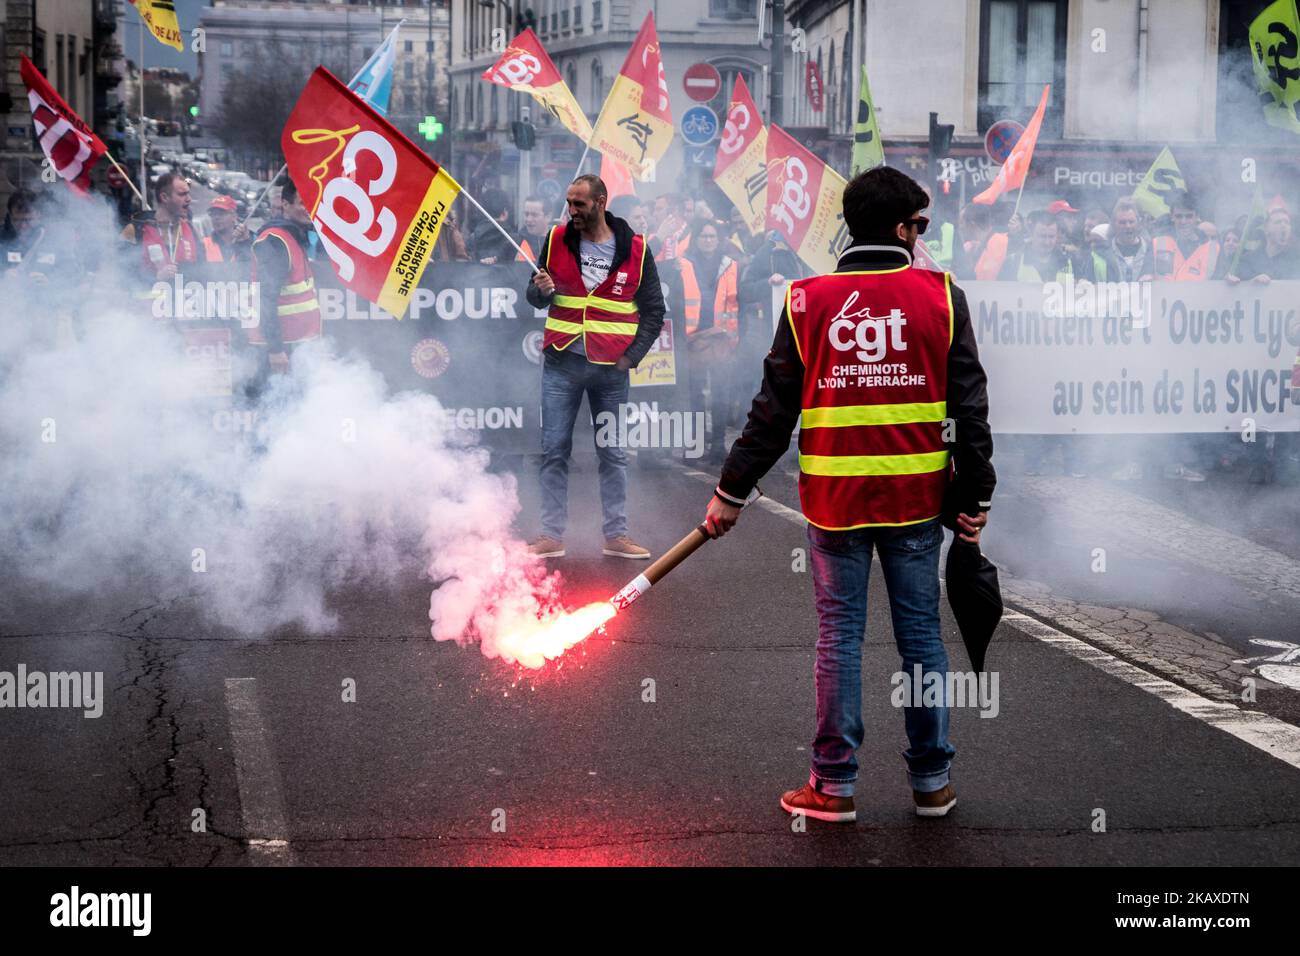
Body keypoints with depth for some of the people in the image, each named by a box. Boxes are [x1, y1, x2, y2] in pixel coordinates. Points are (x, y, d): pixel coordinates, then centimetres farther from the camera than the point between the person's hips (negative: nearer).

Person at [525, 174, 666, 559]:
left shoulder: (634, 249, 0)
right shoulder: (557, 240, 4)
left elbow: (654, 311, 5)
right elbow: (535, 297, 9)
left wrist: (631, 356, -5)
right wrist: (541, 290, -15)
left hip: (610, 369, -1)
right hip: (561, 363, 1)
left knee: (613, 454, 5)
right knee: (554, 451, 0)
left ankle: (616, 535, 13)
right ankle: (551, 535, 6)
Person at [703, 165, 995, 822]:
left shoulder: (809, 299, -1)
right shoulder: (940, 296, -1)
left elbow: (774, 409, 0)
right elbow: (969, 406, -1)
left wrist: (731, 491, 8)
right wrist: (974, 498, 5)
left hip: (835, 497, 0)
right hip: (916, 497, 0)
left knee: (839, 633, 6)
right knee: (920, 632, 10)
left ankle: (834, 784, 10)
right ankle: (931, 780, 17)